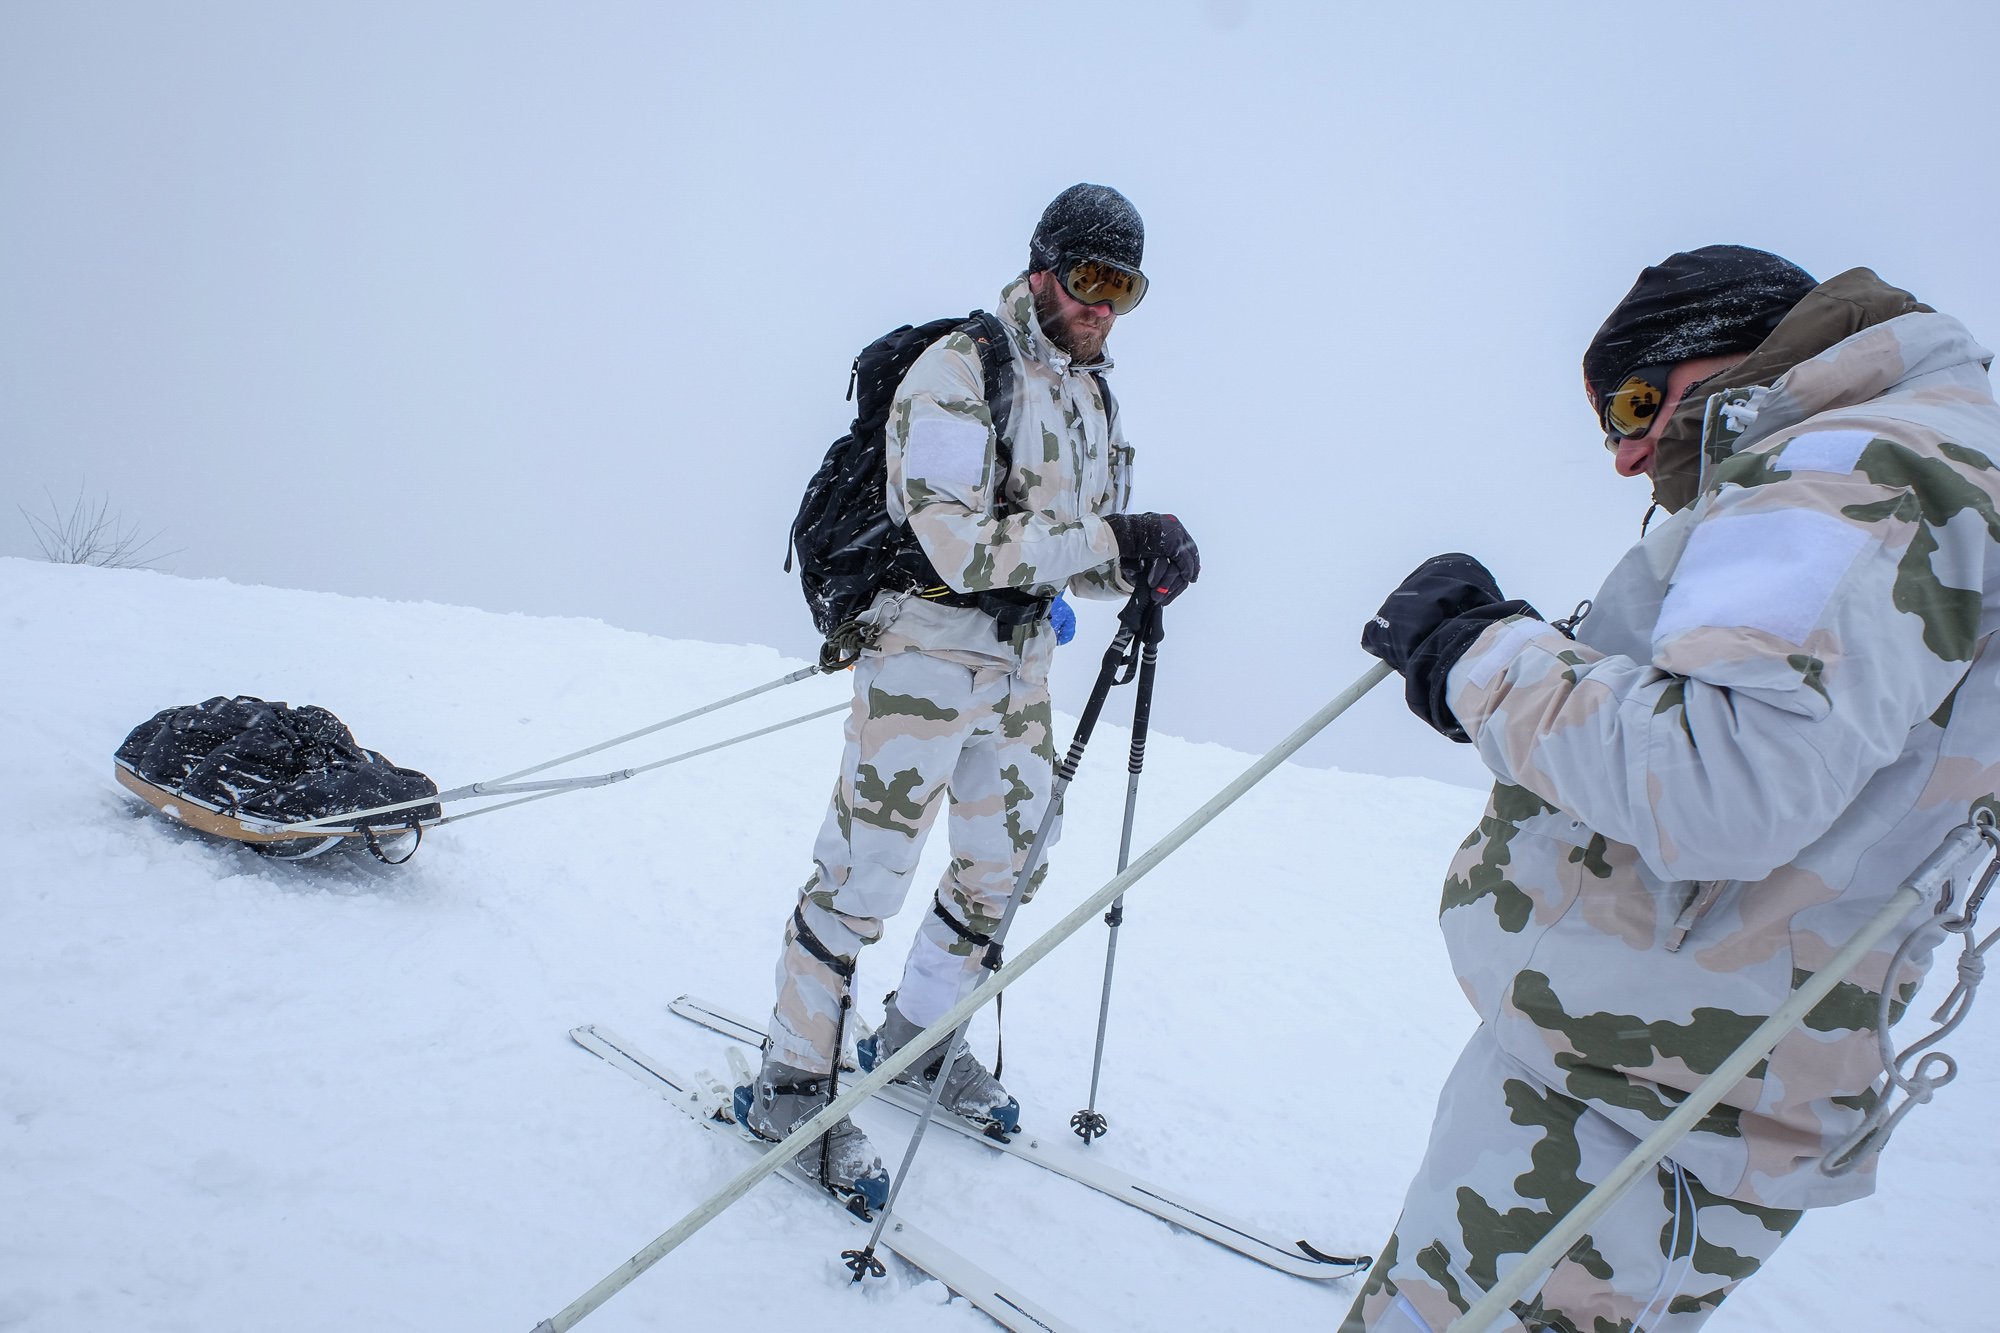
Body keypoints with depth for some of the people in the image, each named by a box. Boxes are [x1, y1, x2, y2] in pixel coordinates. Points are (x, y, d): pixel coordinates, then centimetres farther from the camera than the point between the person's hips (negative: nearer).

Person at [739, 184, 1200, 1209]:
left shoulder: (1089, 394, 13)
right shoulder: (960, 370, -14)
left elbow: (1076, 549, 14)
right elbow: (962, 544, -25)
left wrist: (1141, 576, -7)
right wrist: (1111, 541, -24)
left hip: (1020, 662, 9)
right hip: (926, 650, -8)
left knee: (1006, 863, 16)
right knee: (866, 872, -3)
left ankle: (916, 1035, 37)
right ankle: (790, 1083, 16)